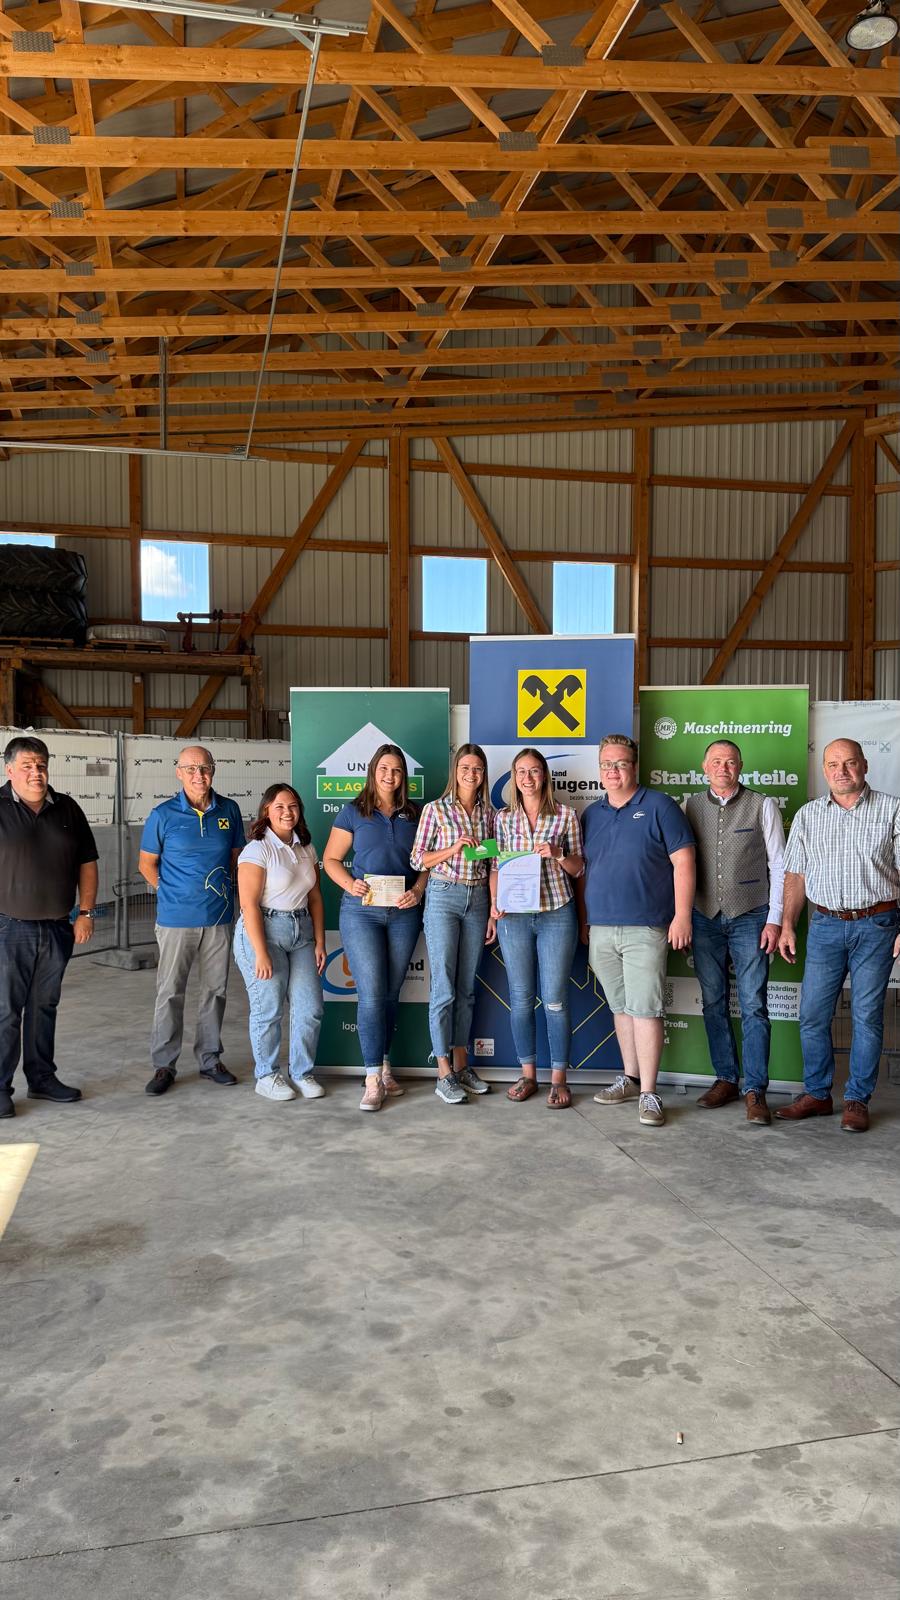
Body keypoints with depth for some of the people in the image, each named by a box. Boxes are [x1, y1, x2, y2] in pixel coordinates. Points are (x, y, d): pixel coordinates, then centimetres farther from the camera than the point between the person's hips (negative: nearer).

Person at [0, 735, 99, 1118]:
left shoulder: (67, 809, 7)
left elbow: (86, 863, 11)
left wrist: (85, 912, 4)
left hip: (57, 928, 4)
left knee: (44, 1006, 14)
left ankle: (42, 1078, 25)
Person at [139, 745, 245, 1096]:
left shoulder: (229, 810, 2)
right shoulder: (163, 815, -5)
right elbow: (147, 863, 4)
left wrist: (226, 891, 7)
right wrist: (173, 894, 1)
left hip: (220, 917, 3)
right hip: (177, 919, -3)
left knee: (215, 990, 11)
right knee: (170, 992, 2)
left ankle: (210, 1059, 24)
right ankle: (164, 1065, 14)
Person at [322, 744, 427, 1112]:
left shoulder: (413, 815, 10)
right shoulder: (354, 812, 3)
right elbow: (331, 859, 3)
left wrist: (418, 891, -8)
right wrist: (349, 884, -15)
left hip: (404, 912, 3)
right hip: (361, 911, -3)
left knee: (391, 993, 10)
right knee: (371, 993, -9)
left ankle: (383, 1066, 23)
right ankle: (373, 1079, -5)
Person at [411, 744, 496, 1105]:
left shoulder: (488, 813, 9)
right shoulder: (435, 809, -2)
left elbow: (492, 865, 12)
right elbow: (417, 859, -2)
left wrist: (494, 911, 9)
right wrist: (454, 848, -16)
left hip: (478, 899, 4)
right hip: (443, 898, -4)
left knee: (467, 987, 10)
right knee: (444, 988, -5)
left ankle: (461, 1065, 19)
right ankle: (444, 1075, 0)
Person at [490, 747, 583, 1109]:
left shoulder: (565, 815, 3)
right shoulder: (503, 818, 8)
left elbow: (578, 868, 6)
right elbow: (496, 866, 10)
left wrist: (557, 855, -14)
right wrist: (494, 900, -5)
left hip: (556, 915, -2)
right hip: (514, 916, 2)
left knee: (555, 1000, 0)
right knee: (521, 998, 7)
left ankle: (558, 1079, 10)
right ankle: (528, 1075, 19)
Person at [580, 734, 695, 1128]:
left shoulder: (659, 807, -2)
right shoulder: (591, 814, 14)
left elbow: (683, 863, -5)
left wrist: (682, 915, -11)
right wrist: (584, 919, 16)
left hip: (644, 929, -5)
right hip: (600, 930, 5)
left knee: (645, 1009, -7)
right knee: (621, 1007, 13)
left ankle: (648, 1093, -3)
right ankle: (630, 1077, 24)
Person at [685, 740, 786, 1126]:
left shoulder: (762, 806, 0)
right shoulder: (692, 805, 7)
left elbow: (778, 866, 0)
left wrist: (774, 919, -6)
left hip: (750, 919, -3)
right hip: (704, 917, 3)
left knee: (753, 1006, -4)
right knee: (713, 1003, 8)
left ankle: (754, 1091, -1)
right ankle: (726, 1079, 18)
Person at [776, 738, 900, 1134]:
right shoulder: (808, 815, 9)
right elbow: (795, 875, 10)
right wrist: (787, 925, 4)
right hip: (825, 925, 3)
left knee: (867, 1016, 3)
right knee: (812, 1014, 3)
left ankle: (857, 1100, 15)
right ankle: (816, 1094, 17)